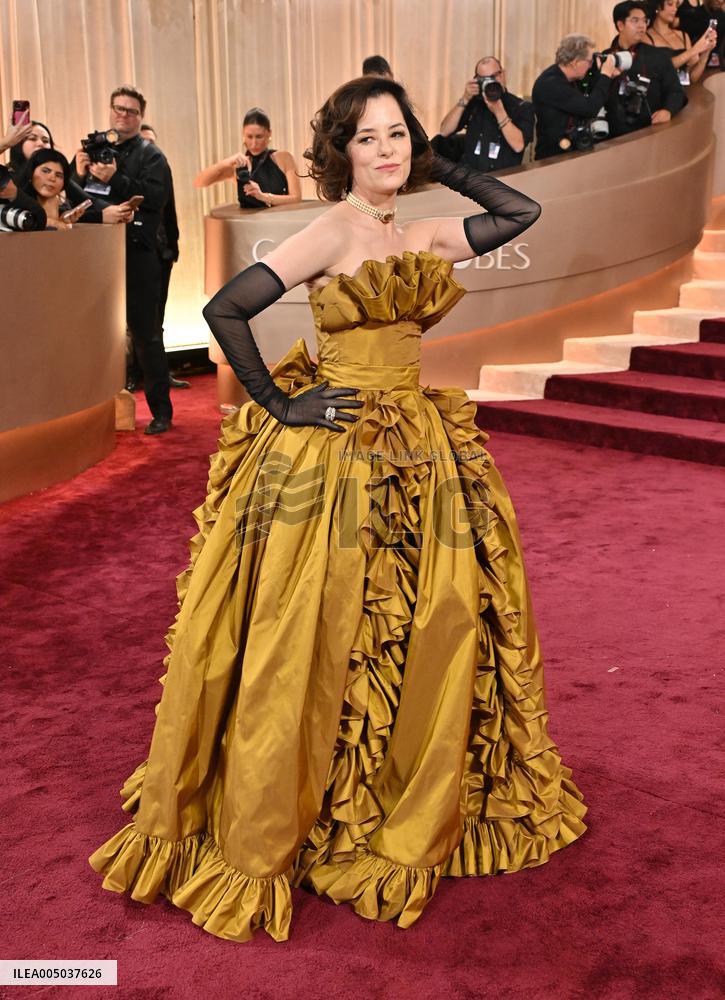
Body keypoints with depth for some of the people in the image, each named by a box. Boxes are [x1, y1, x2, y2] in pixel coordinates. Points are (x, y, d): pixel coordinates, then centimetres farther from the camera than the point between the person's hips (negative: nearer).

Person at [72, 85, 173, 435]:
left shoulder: (150, 155, 3)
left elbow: (154, 196, -14)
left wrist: (114, 179, -22)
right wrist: (80, 175, -7)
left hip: (137, 255, -4)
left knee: (145, 334, -2)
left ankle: (161, 410, 4)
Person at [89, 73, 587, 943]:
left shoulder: (427, 238, 10)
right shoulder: (333, 231, -9)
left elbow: (522, 212, 21)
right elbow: (224, 310, -16)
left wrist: (434, 165, 16)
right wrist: (277, 406, -12)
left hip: (418, 453, 7)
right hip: (331, 453, -7)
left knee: (440, 628, 10)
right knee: (309, 646, 1)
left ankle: (417, 814, 32)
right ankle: (262, 831, 21)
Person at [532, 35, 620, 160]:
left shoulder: (570, 78, 8)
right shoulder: (551, 84, -20)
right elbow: (590, 109, -23)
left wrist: (606, 76, 8)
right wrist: (606, 75, -11)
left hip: (573, 151, 9)